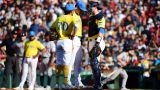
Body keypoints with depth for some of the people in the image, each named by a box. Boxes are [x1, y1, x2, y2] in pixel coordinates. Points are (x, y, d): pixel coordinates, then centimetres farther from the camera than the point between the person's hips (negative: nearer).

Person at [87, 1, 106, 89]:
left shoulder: (100, 17, -10)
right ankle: (96, 83, 16)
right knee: (93, 63, 11)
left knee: (95, 62, -15)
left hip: (97, 41, -10)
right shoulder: (91, 17, 20)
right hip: (91, 41, 10)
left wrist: (98, 41, -33)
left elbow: (101, 30, -22)